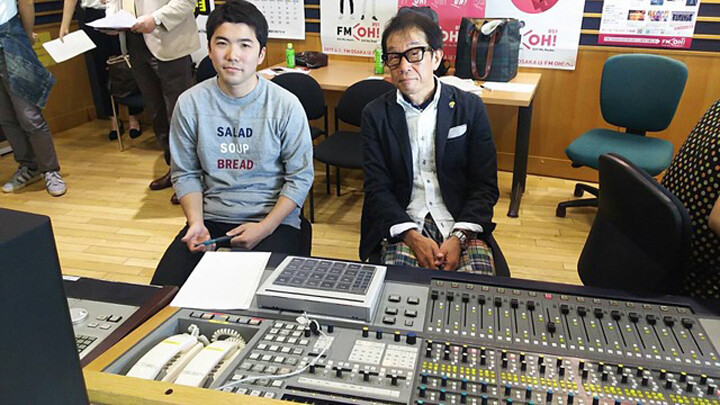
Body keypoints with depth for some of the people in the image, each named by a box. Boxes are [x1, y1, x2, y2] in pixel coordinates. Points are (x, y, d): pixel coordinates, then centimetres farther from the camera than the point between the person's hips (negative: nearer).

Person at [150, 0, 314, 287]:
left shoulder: (286, 105, -7)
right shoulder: (190, 103, 0)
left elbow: (300, 178, -4)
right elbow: (185, 174, 8)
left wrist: (263, 229, -13)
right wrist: (196, 222, -8)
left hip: (274, 221, -2)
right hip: (211, 219, 3)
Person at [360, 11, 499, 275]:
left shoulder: (470, 108, 4)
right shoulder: (375, 115, 4)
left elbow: (485, 184, 2)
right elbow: (377, 187, -1)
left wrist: (460, 236, -14)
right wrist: (412, 236, -16)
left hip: (461, 222, 1)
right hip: (401, 223, 0)